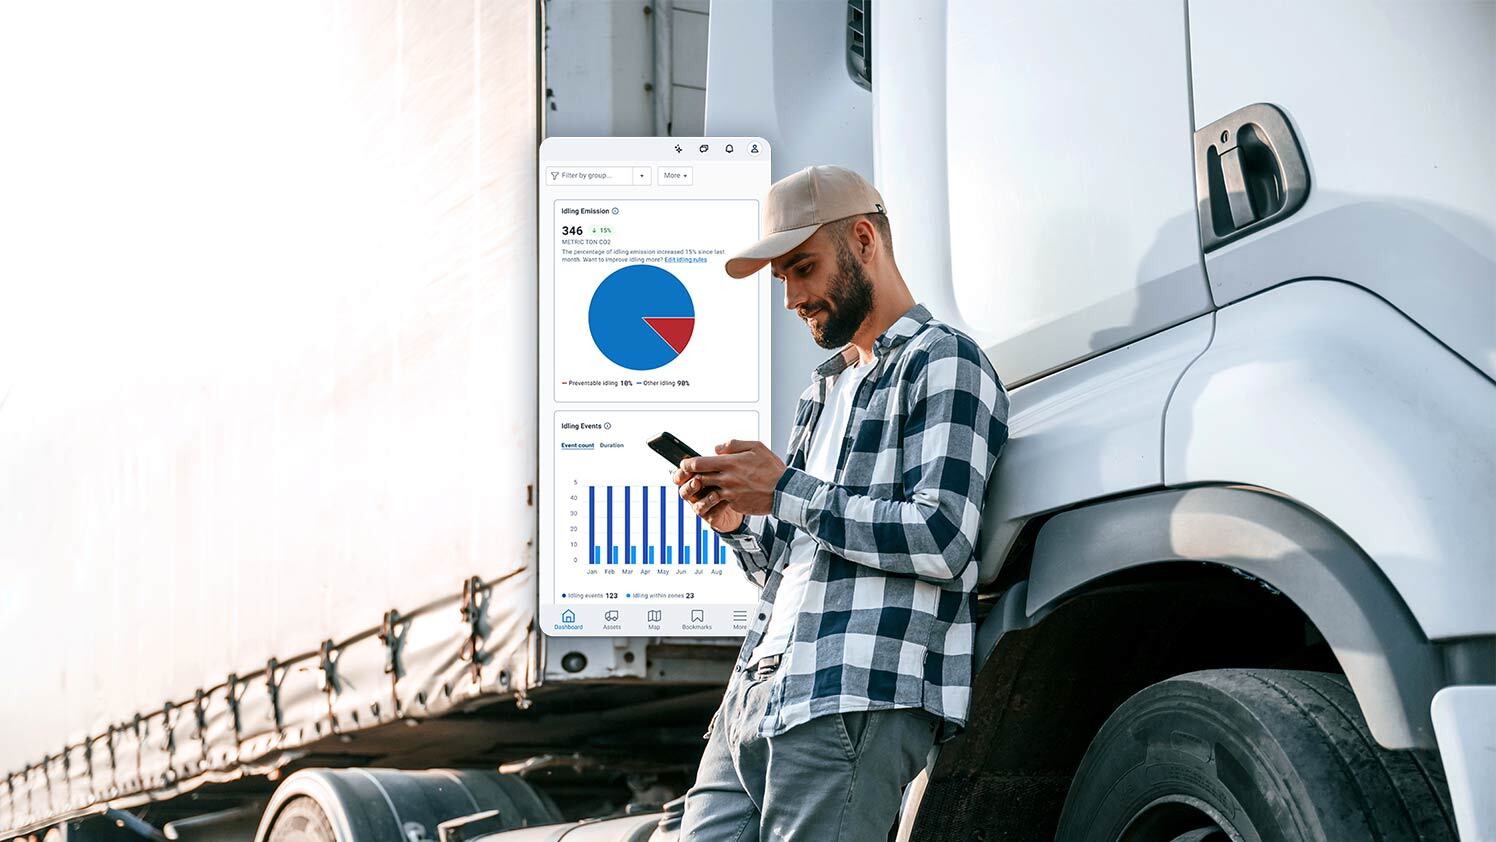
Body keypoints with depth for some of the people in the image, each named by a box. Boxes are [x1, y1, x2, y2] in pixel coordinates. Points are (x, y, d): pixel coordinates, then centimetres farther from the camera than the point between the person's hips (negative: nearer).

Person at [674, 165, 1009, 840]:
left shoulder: (940, 361, 1)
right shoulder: (822, 392, 29)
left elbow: (942, 540, -13)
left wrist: (785, 493, -9)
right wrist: (739, 523, 7)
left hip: (857, 704, -8)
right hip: (754, 701, 8)